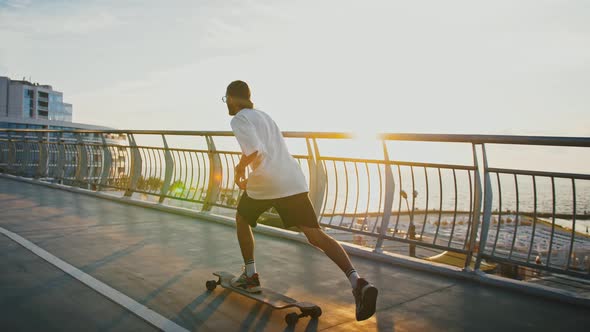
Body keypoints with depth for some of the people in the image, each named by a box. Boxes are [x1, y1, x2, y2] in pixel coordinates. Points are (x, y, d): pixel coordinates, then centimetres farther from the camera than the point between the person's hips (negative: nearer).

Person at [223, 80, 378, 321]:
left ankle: (250, 276, 27)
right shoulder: (264, 115, 27)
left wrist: (239, 168, 1)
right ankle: (356, 281, -20)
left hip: (266, 183, -6)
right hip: (293, 181, 6)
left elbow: (254, 150, -16)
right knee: (315, 234, -2)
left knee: (242, 220, 24)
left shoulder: (239, 119, 2)